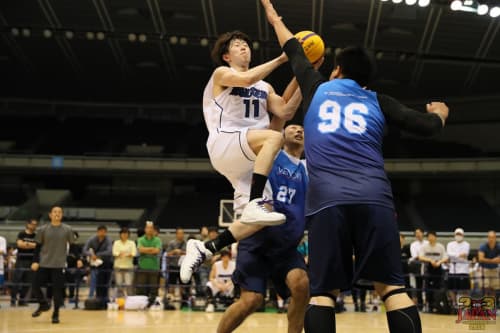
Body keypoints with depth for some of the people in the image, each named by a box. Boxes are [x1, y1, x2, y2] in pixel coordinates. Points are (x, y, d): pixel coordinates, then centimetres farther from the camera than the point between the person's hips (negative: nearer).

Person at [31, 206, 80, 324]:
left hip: (59, 264, -1)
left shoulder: (67, 229, 0)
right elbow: (38, 246, 5)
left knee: (57, 289, -1)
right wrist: (35, 261, -3)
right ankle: (43, 304, 26)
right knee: (35, 286, -1)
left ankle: (56, 314, 13)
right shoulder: (43, 229, 1)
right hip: (43, 264, 1)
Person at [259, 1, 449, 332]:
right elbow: (427, 126, 18)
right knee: (392, 286, -1)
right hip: (374, 199, 0)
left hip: (327, 200, 0)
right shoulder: (378, 102, 21)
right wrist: (439, 113, 42)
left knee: (323, 291, -1)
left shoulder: (318, 89, 23)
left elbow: (294, 52, 39)